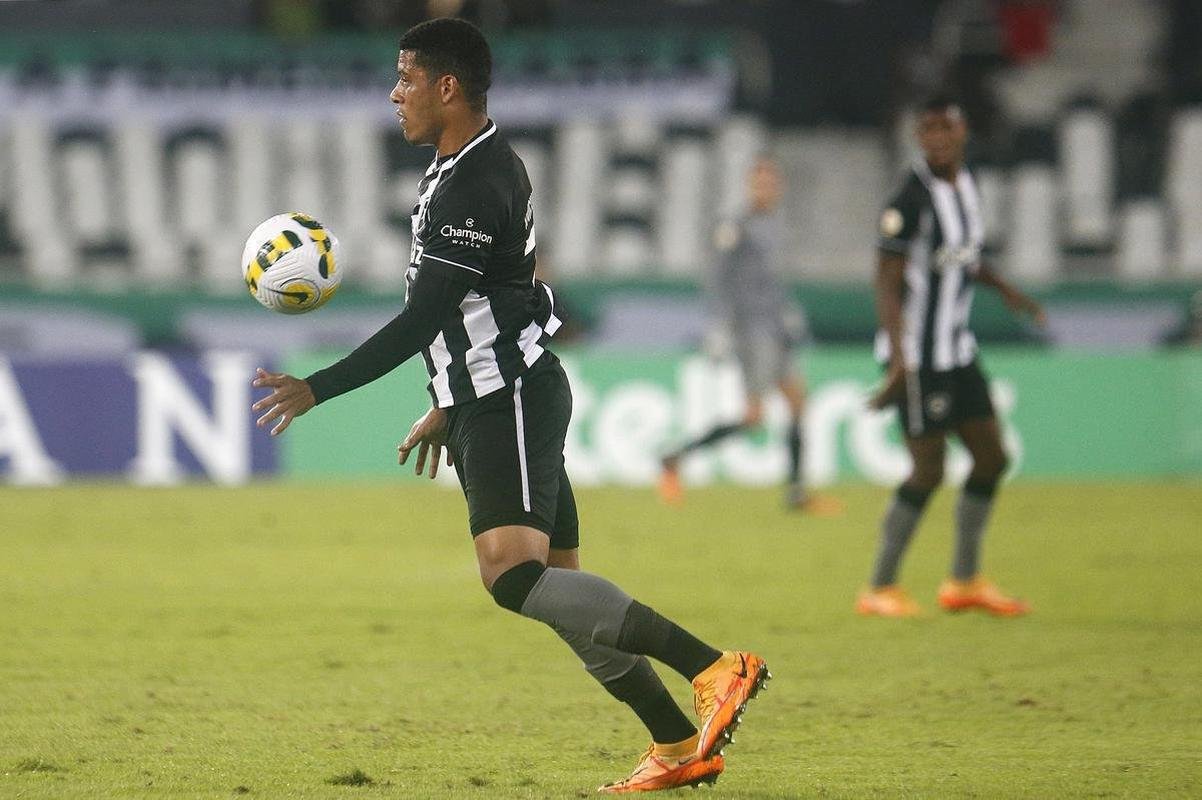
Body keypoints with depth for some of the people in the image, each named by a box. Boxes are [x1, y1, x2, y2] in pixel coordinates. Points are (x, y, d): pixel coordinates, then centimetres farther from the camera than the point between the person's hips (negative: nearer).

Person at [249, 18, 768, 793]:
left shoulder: (475, 186, -16)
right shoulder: (475, 167, 17)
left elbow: (421, 321, -20)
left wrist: (316, 389, -17)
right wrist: (448, 408, 32)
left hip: (512, 401, -11)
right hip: (493, 400, 11)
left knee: (515, 575, -23)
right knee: (562, 592, 8)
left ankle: (715, 669, -26)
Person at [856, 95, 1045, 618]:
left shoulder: (964, 186, 8)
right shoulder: (911, 201, -18)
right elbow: (887, 283, -20)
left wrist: (1003, 289, 24)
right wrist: (900, 362, -26)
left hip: (957, 349, 9)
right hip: (918, 354, -9)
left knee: (991, 457, 10)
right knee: (928, 472, -8)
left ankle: (965, 581, 21)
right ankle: (880, 589, 4)